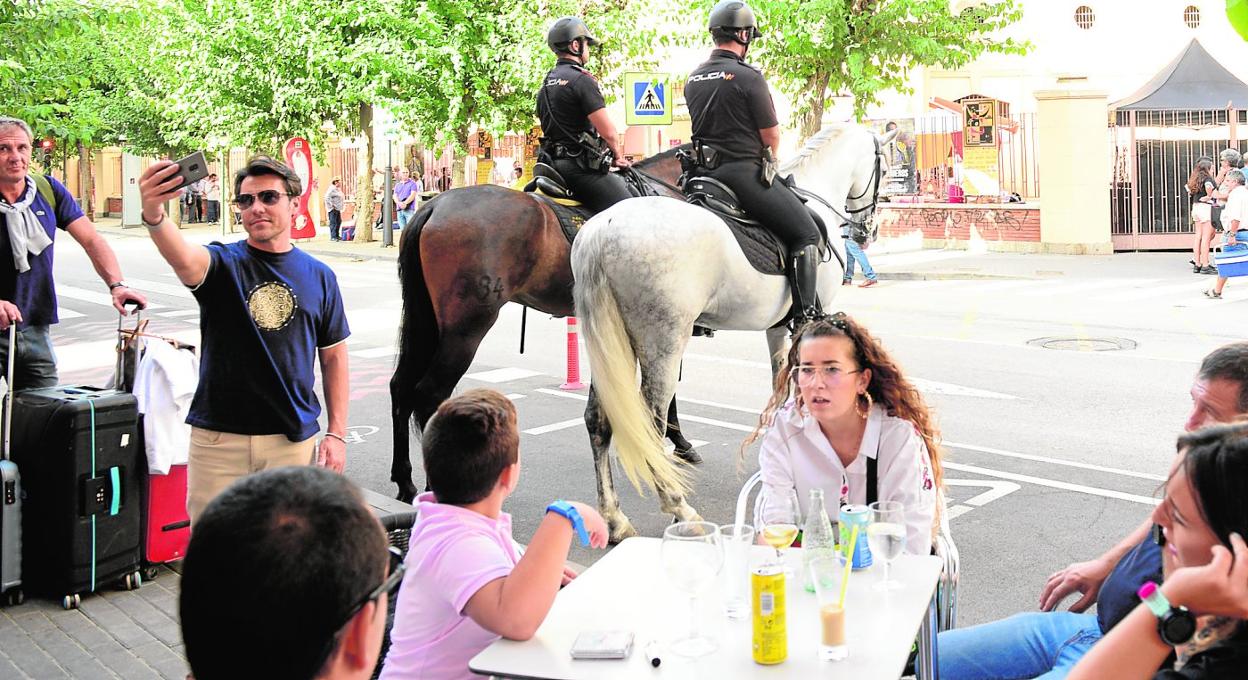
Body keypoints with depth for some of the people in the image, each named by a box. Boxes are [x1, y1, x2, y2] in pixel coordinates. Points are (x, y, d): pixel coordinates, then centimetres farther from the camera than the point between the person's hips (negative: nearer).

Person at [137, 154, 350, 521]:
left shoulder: (319, 276, 6)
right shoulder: (223, 263, -2)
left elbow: (333, 356, 10)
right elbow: (184, 260, -27)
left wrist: (336, 433, 4)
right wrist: (154, 215, -49)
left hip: (294, 440, 2)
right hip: (218, 439, -1)